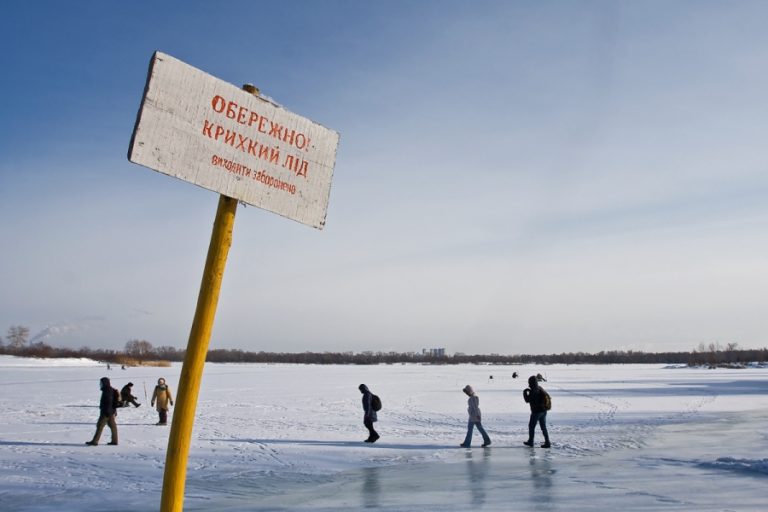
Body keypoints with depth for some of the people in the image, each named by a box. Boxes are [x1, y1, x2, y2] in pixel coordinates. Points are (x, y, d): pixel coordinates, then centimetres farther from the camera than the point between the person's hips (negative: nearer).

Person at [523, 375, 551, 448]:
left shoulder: (533, 391, -19)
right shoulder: (540, 388, 8)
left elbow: (527, 400, -18)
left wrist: (525, 392, -2)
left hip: (536, 411, -8)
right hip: (543, 411, 8)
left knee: (531, 426, 8)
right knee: (543, 427, 11)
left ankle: (530, 442, 18)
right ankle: (547, 443, 6)